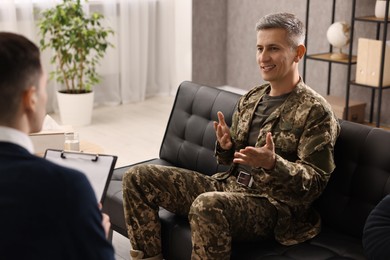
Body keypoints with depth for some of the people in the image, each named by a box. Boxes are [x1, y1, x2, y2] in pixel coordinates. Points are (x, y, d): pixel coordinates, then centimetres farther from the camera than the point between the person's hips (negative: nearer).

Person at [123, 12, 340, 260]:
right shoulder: (251, 98, 12)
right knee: (138, 176, -1)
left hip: (274, 204, -7)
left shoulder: (316, 111, -9)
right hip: (230, 185, 8)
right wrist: (225, 147, -5)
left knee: (207, 205, -40)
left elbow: (315, 183, -12)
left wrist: (272, 163, -30)